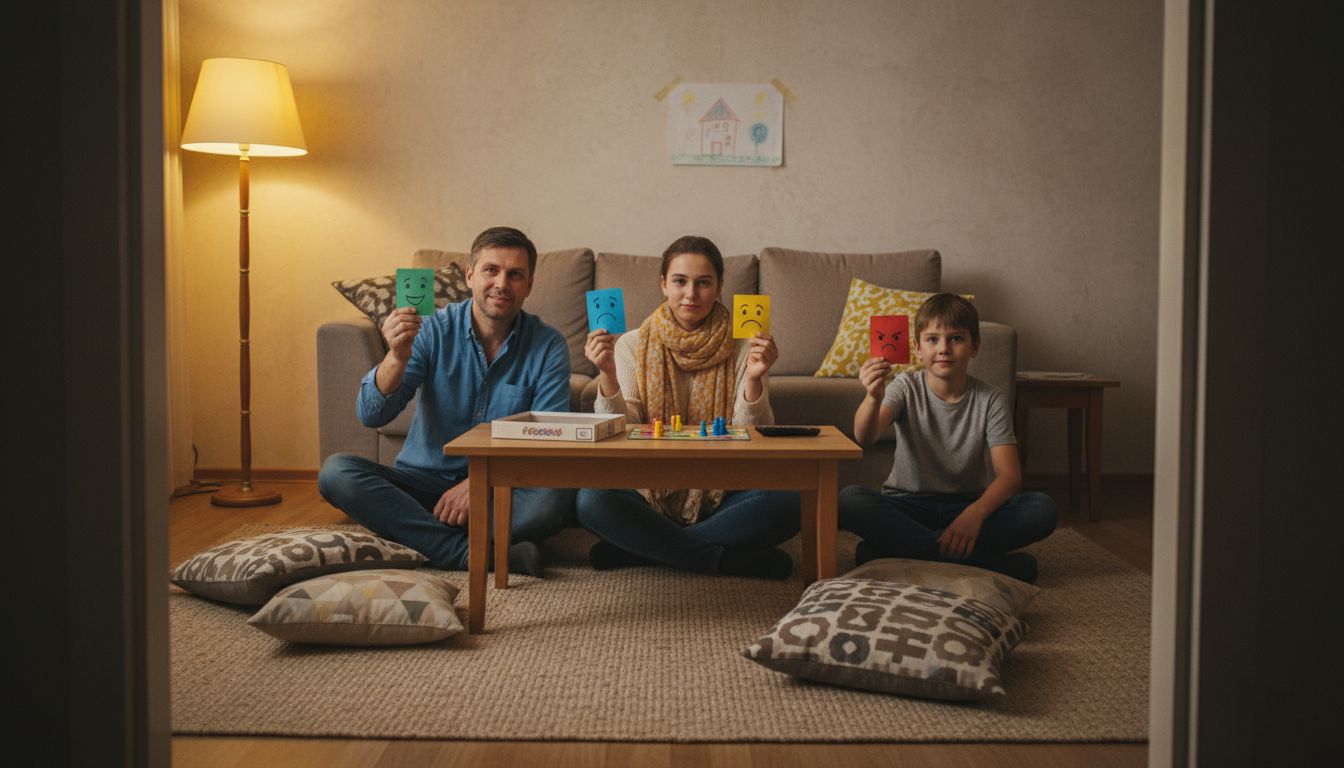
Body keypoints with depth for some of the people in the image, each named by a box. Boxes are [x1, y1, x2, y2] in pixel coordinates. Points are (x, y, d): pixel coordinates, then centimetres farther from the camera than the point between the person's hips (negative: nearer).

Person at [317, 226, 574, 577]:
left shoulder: (547, 346, -4)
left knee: (556, 497, -32)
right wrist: (397, 357, -31)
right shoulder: (433, 330, -3)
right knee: (336, 471, -25)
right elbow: (371, 416, -11)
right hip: (423, 482, 2)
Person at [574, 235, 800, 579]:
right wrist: (607, 375, -19)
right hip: (650, 495, 0)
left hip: (719, 497, 1)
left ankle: (634, 550, -22)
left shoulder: (743, 348, 2)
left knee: (786, 504, -29)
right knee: (590, 501, -30)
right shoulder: (633, 345, 3)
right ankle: (730, 560, -24)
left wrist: (754, 380, -21)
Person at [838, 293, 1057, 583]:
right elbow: (865, 437, -23)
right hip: (910, 505, 0)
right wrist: (873, 398, -47)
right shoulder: (906, 388, -4)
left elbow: (1009, 474, -13)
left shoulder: (989, 399, -4)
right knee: (849, 500, -31)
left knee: (1043, 509, -25)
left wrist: (975, 513, -33)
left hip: (969, 506, 1)